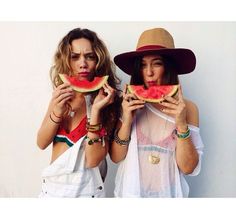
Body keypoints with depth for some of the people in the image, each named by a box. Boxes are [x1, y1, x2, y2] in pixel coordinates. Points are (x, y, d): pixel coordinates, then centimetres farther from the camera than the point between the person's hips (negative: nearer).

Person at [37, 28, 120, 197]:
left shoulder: (106, 98, -15)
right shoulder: (61, 95, -1)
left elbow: (93, 160, -19)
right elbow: (42, 143, -5)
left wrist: (96, 111, -28)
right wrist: (57, 112, -21)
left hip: (85, 190, -4)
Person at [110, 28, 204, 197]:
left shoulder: (188, 107, -11)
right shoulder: (129, 104, -9)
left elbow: (188, 168, -13)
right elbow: (116, 157, -8)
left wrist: (181, 125, -26)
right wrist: (127, 121, -23)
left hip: (168, 193, 0)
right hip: (130, 192, 1)